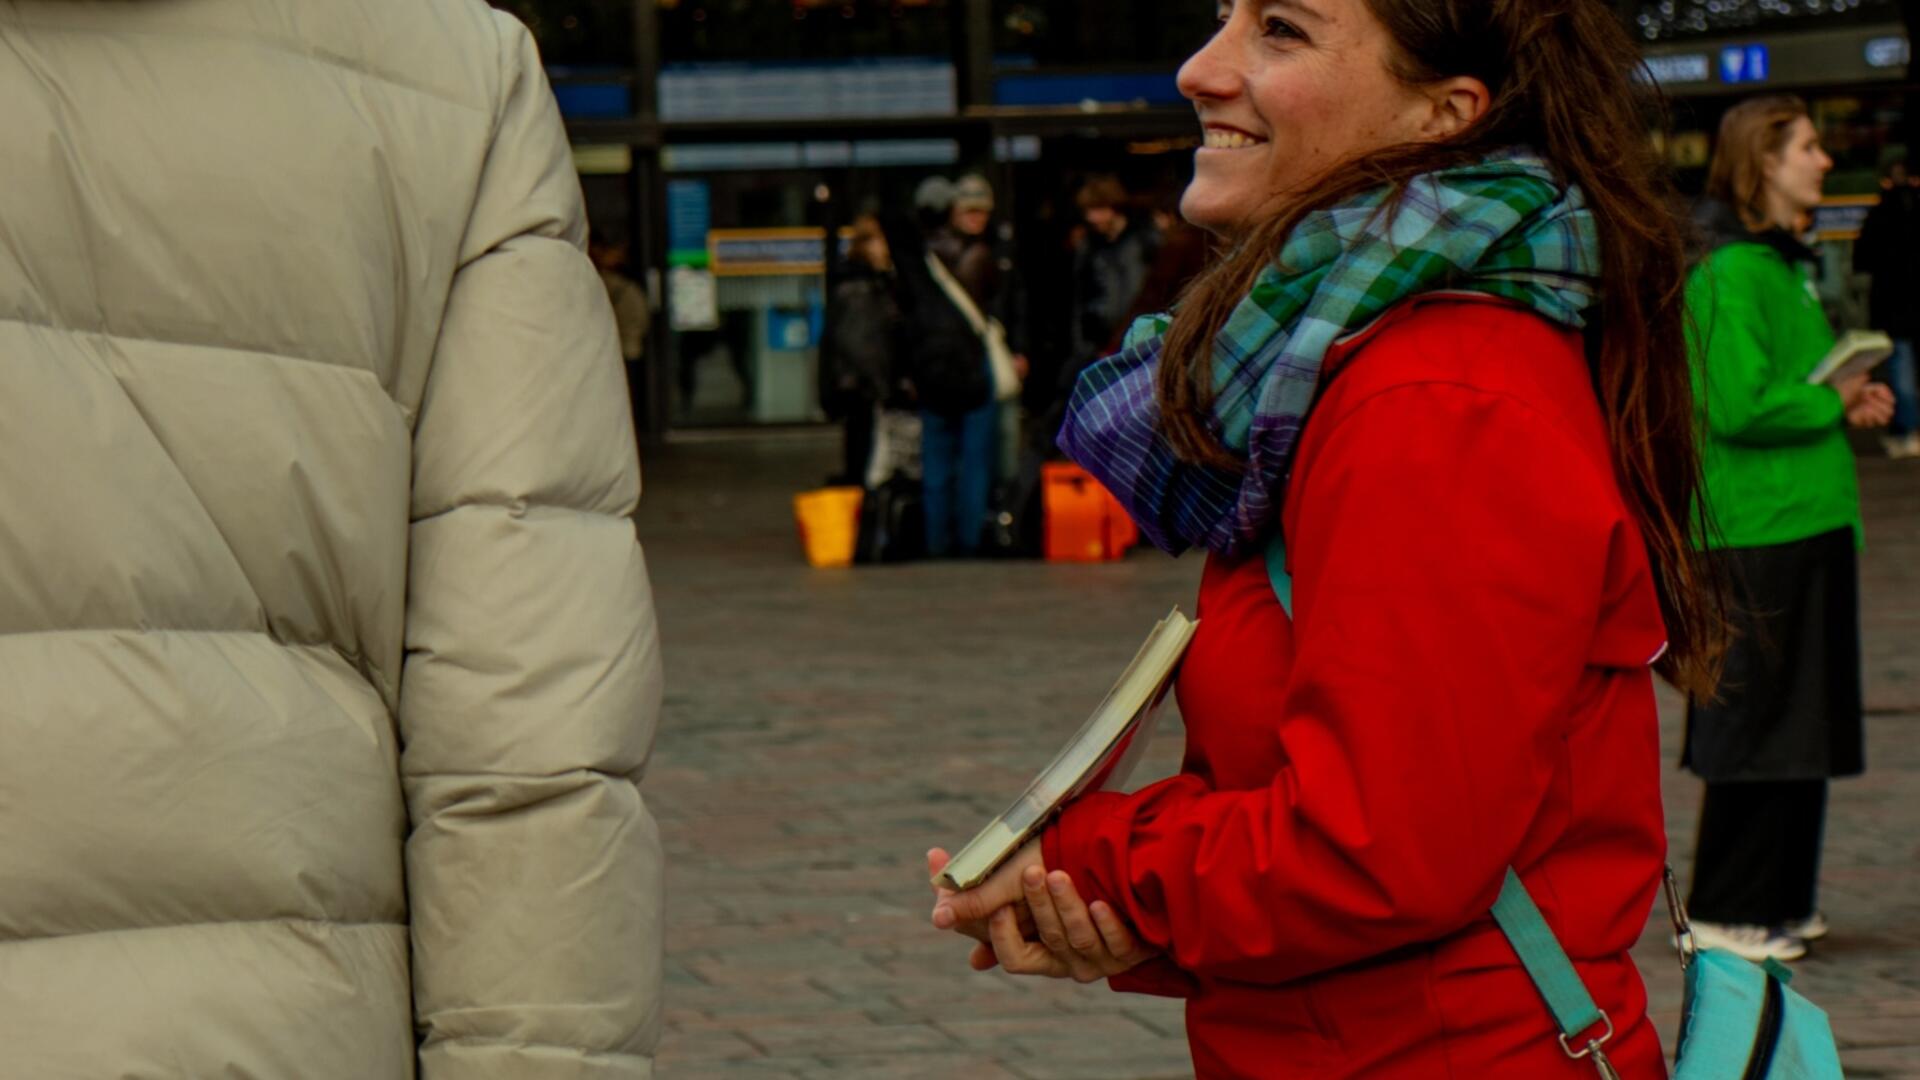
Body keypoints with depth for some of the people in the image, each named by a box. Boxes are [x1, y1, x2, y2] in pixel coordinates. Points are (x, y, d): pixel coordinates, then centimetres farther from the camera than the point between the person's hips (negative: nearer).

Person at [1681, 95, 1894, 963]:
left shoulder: (1782, 263, 16)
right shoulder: (1732, 271, -16)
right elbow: (1740, 405, -23)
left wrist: (1850, 398, 7)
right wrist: (1833, 404, -12)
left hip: (1811, 521, 10)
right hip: (1758, 528, -10)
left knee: (1803, 723, 13)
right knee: (1759, 722, -4)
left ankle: (1778, 901, 21)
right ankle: (1727, 913, 4)